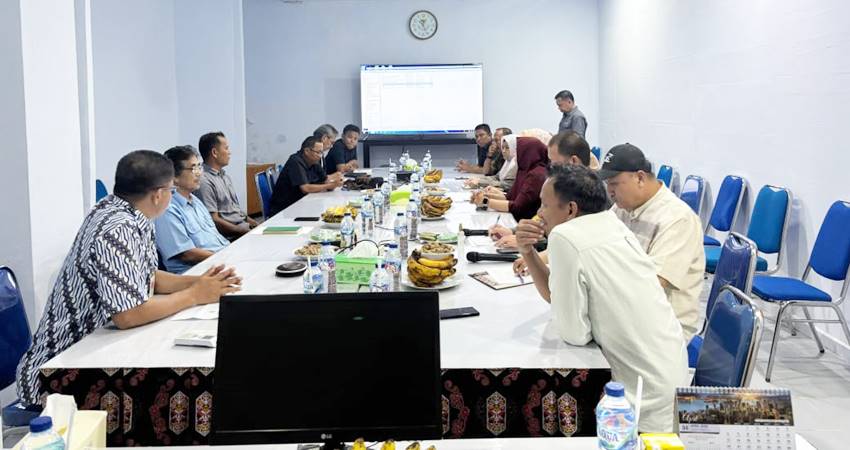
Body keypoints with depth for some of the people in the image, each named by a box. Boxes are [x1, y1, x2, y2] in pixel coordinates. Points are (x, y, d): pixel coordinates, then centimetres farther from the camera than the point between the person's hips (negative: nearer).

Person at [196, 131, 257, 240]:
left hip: (244, 226, 9)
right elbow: (214, 220, -16)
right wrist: (243, 231, -16)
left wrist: (253, 223, 7)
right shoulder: (204, 182, -13)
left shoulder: (225, 176, 17)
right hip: (231, 237, -9)